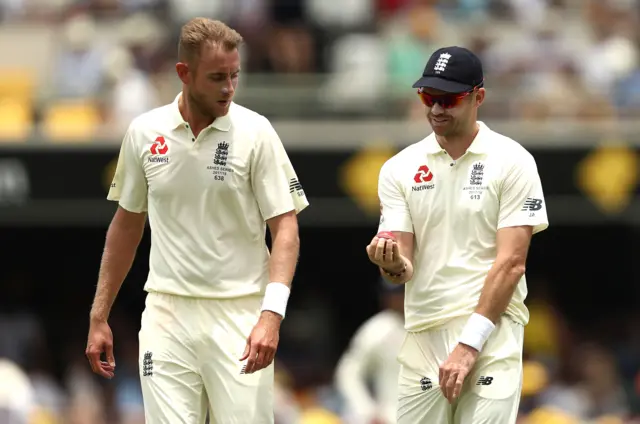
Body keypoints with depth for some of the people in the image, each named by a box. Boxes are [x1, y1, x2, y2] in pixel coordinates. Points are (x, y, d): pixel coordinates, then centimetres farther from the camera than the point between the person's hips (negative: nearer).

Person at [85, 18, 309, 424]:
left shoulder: (255, 132, -5)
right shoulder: (144, 133, 4)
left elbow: (285, 227, -7)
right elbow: (127, 224, 15)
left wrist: (271, 314, -21)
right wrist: (99, 317, 14)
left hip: (239, 315, -2)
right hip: (167, 317, 2)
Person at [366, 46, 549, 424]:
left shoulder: (512, 161, -2)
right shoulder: (399, 169, 8)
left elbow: (511, 263, -8)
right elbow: (404, 270, 4)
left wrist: (469, 344, -15)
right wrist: (391, 263, -21)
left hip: (491, 335, -4)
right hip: (422, 334, 4)